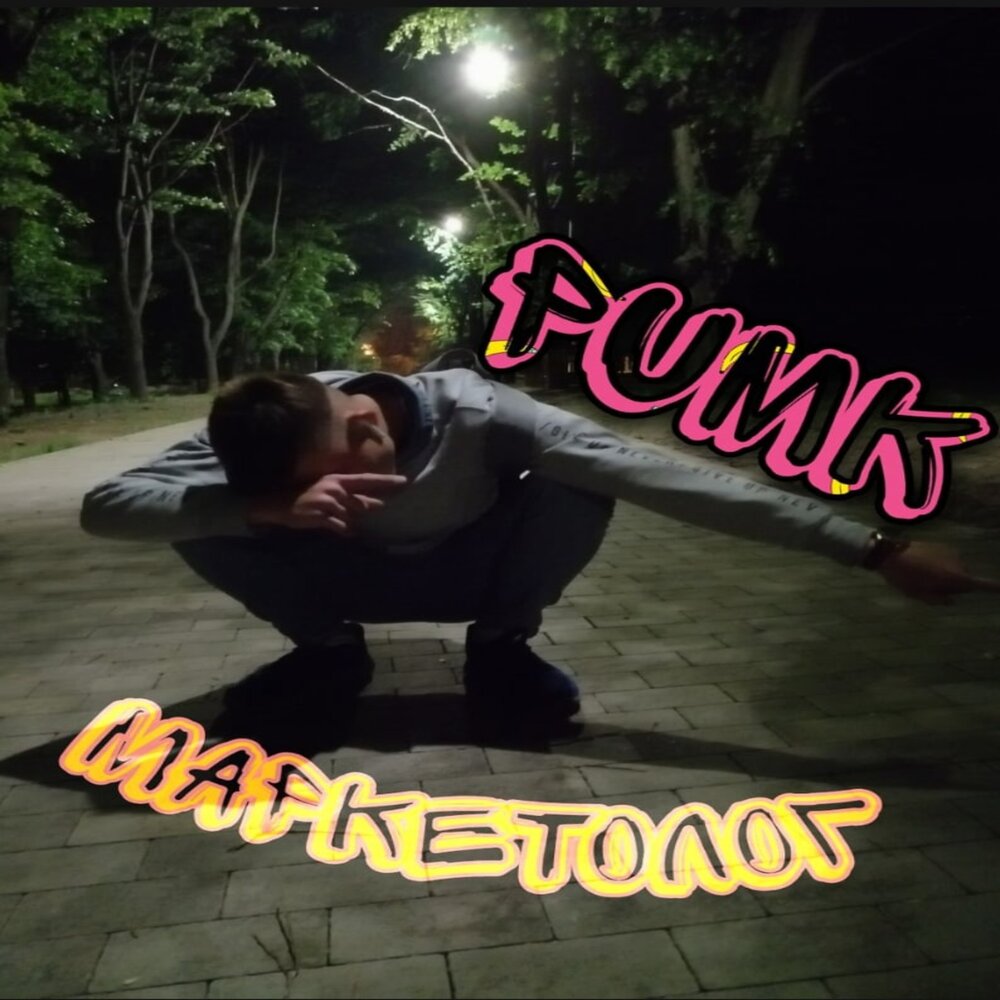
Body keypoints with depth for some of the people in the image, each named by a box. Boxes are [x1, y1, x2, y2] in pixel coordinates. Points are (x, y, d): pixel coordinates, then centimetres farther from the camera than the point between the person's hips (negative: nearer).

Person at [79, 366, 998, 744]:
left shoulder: (475, 412, -36)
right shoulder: (273, 444, -30)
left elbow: (666, 478, -43)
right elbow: (103, 506, -35)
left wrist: (870, 545, -46)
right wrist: (270, 510, -51)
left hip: (470, 573, -1)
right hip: (352, 579, 1)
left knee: (581, 491, -34)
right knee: (205, 522, -27)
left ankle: (500, 651, -5)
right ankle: (328, 655, 2)